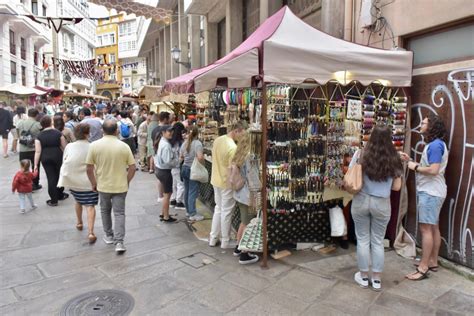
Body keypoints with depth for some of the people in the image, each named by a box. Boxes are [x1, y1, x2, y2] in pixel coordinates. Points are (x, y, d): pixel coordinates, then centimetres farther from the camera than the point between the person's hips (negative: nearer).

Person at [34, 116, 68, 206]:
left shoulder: (39, 136, -3)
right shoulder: (58, 133, -4)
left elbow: (38, 151, -7)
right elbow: (64, 147, -1)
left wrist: (36, 164, -4)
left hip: (45, 159, 0)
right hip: (58, 157, 0)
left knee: (51, 178, 4)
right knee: (59, 175, 17)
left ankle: (54, 200, 7)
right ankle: (60, 195, 32)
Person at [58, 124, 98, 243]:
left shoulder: (69, 147, -5)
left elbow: (64, 162, 4)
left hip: (73, 180, 4)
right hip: (89, 182, -4)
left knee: (78, 201, 27)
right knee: (90, 206, -2)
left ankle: (79, 223, 44)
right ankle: (90, 232, -11)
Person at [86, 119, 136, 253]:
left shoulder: (94, 145, -9)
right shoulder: (124, 146, -10)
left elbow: (89, 169, -5)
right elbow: (132, 168, -6)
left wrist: (94, 184, 8)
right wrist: (127, 182, 8)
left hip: (103, 185, 1)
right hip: (120, 186, -1)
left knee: (105, 210, 22)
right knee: (119, 213, 6)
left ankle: (109, 236, 34)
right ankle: (119, 242, 0)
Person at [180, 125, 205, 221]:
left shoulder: (184, 143, 7)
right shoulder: (197, 143, -17)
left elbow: (181, 157, 15)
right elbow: (200, 157, -30)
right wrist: (202, 164, -14)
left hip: (185, 168, 7)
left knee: (187, 191, 16)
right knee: (193, 192, -2)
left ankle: (188, 211, 28)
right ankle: (193, 214, 3)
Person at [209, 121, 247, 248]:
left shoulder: (218, 140, 2)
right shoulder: (233, 147, -25)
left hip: (216, 180, 8)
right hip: (227, 183, -8)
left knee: (218, 209, 20)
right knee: (226, 212, 6)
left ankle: (213, 239, 28)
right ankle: (225, 242, 20)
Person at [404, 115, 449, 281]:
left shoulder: (436, 145, -17)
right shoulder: (434, 144, 16)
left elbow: (433, 170, -25)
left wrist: (415, 167, -13)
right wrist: (411, 161, 7)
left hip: (430, 192, -11)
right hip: (431, 191, 11)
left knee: (426, 228, -8)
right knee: (433, 227, 15)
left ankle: (423, 268, -3)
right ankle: (433, 262, 25)